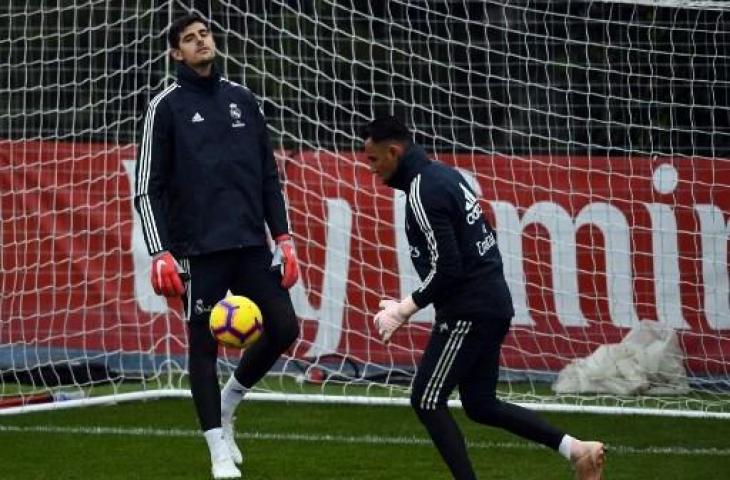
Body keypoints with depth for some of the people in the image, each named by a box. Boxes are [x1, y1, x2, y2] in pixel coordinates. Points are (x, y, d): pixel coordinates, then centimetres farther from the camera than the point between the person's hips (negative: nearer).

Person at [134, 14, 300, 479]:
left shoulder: (243, 99, 12)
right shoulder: (168, 106, 0)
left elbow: (269, 176, 16)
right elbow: (150, 187, -3)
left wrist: (283, 237, 8)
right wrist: (161, 253, -11)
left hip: (251, 243, 4)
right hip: (200, 248, -4)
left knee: (284, 328, -2)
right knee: (204, 344, -1)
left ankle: (227, 402, 23)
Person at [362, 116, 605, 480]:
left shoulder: (423, 193, -16)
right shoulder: (445, 175, 14)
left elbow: (446, 270, -21)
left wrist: (404, 310, -12)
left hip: (468, 311, -10)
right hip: (493, 303, 10)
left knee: (427, 402, -2)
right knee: (480, 404, 16)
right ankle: (576, 449, 10)